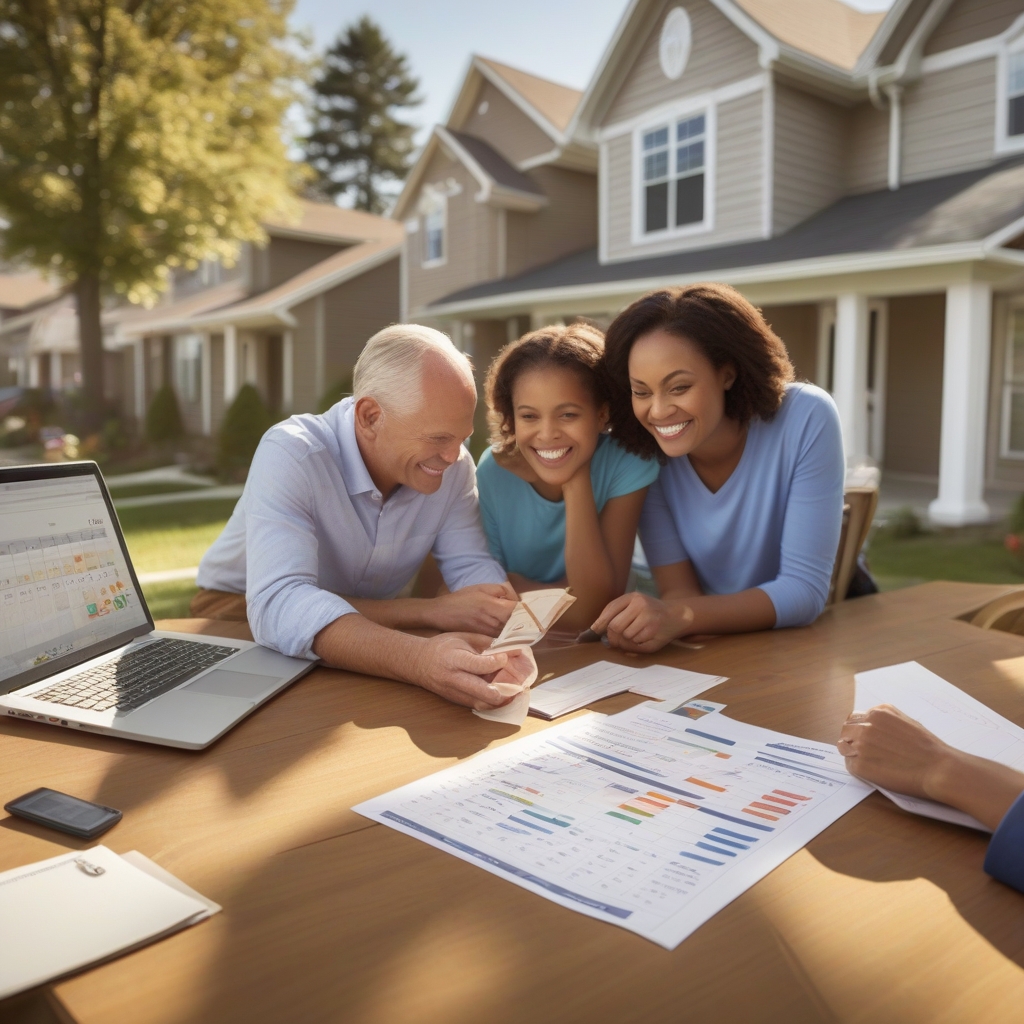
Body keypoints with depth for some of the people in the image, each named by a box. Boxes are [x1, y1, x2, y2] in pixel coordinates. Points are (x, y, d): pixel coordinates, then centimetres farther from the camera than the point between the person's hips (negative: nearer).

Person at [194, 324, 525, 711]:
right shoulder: (290, 455, -31)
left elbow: (473, 567, -12)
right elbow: (279, 605, -43)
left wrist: (501, 609, -37)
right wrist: (419, 659, -57)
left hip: (365, 621, 4)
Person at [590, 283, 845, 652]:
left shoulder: (806, 419, -22)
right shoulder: (641, 449, -16)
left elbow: (806, 589, -23)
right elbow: (678, 591, -14)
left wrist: (681, 617, -37)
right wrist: (650, 624, -37)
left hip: (817, 641, 0)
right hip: (716, 648, 1)